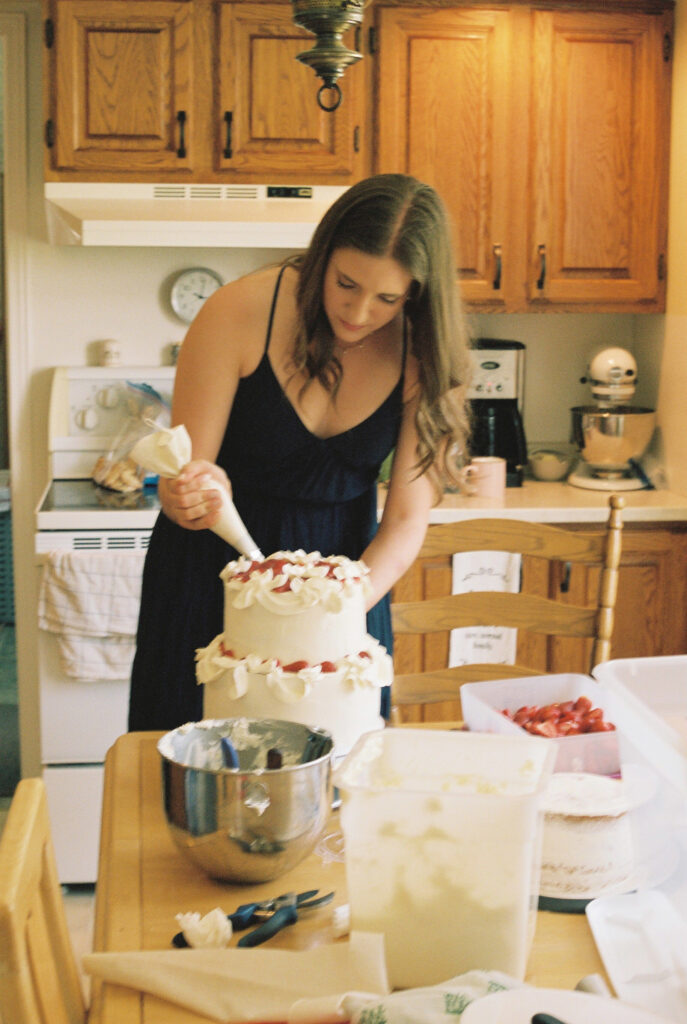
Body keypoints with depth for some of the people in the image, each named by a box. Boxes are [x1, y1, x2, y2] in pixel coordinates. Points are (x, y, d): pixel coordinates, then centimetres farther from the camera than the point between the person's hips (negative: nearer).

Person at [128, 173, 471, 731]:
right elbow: (183, 472, -14)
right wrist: (192, 493, -38)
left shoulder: (424, 354, -13)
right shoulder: (240, 312, -20)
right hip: (214, 572, -1)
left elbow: (406, 520, -11)